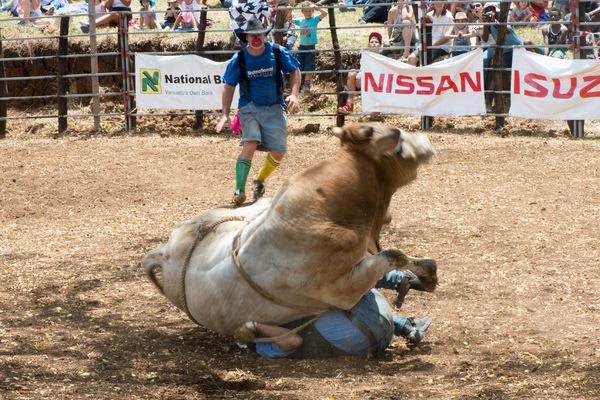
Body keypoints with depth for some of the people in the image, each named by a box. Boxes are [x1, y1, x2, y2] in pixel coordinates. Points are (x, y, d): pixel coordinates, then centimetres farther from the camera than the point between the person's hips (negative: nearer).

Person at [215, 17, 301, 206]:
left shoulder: (278, 53, -5)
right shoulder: (238, 60, -6)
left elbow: (295, 71, 8)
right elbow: (229, 87, 3)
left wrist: (293, 94, -7)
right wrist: (225, 114, -5)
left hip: (275, 109, 2)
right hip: (250, 107, -2)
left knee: (279, 152, -5)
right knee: (250, 143, -25)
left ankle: (260, 180, 25)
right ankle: (239, 190, -28)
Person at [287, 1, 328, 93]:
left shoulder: (315, 19, 0)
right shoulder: (300, 21, 12)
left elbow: (325, 13, -13)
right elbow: (290, 20, 26)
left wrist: (315, 7, -18)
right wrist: (289, 12, 11)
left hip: (311, 47, -4)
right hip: (301, 47, 4)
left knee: (309, 69, -6)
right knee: (298, 68, 4)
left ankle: (307, 85, -2)